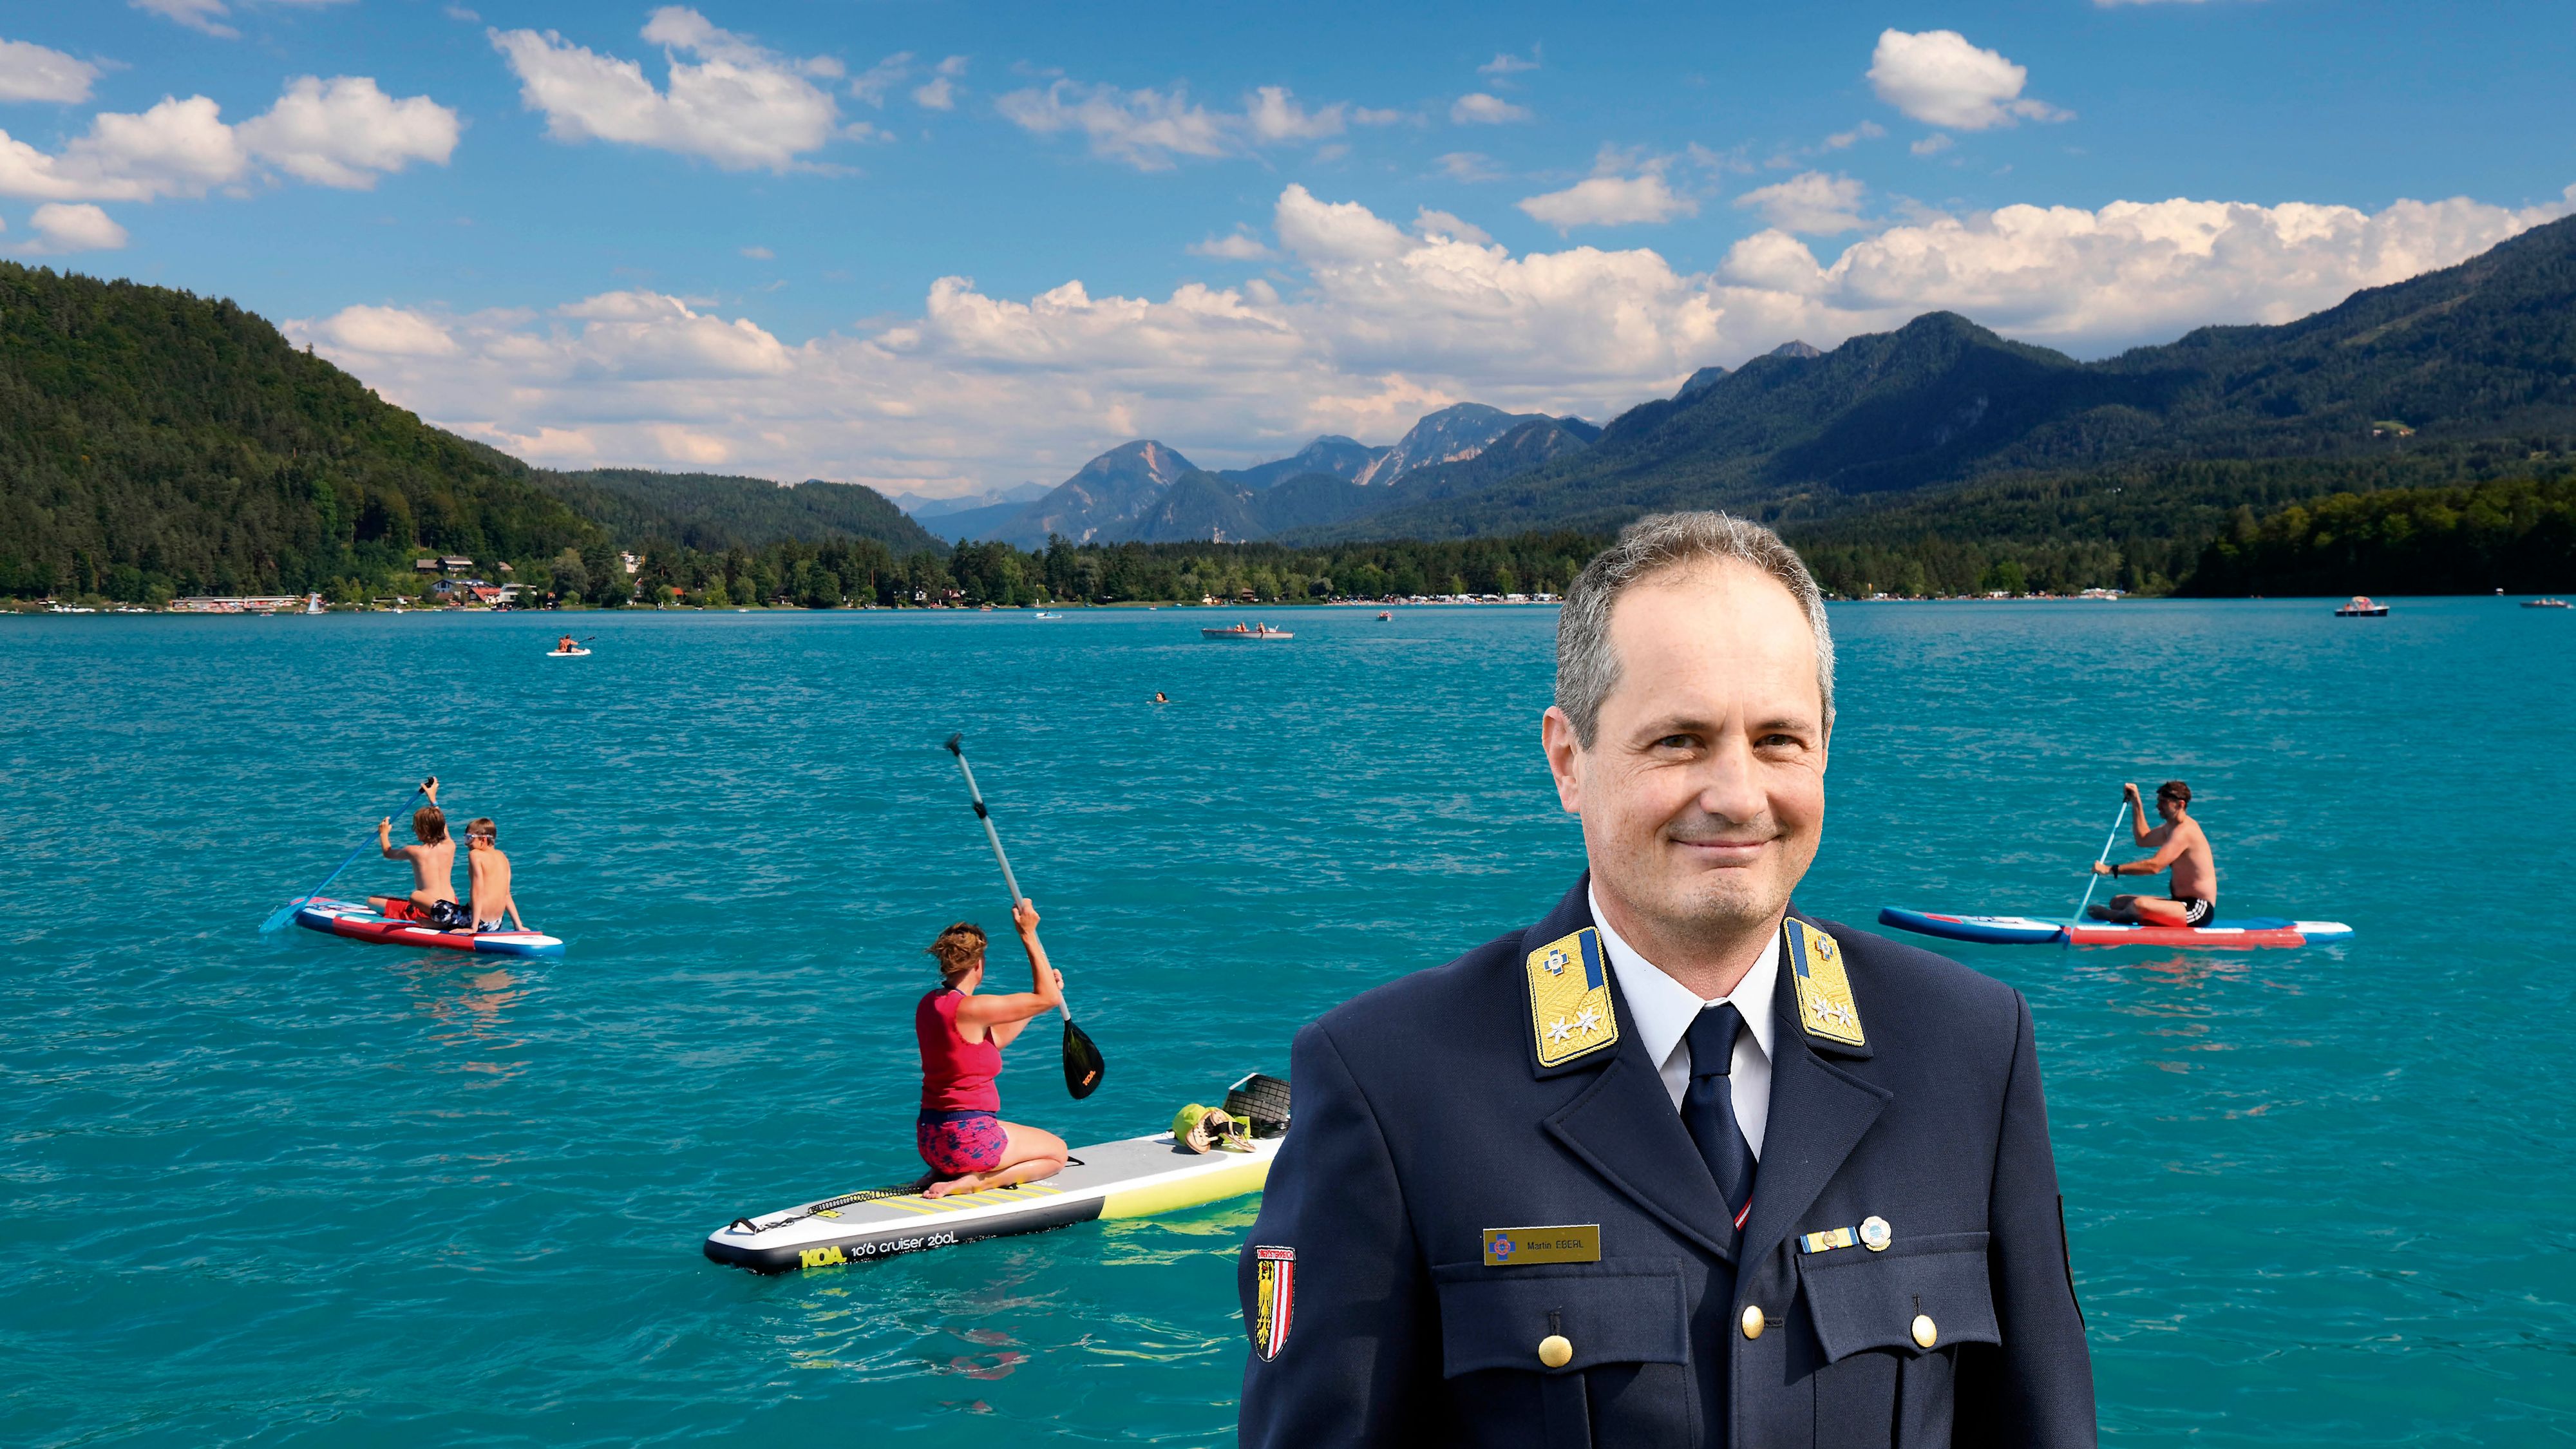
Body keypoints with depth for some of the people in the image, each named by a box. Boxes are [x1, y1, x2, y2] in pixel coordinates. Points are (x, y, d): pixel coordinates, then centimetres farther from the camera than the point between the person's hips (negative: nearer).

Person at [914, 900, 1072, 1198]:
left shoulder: (928, 1004, 6)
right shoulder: (970, 1009, -21)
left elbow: (993, 1039, 15)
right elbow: (1050, 998, -14)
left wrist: (1037, 996, 16)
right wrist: (1028, 935, -10)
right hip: (968, 1137, -9)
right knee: (1057, 1153, 14)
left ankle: (943, 1174, 12)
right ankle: (972, 1182, -6)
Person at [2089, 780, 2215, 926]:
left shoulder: (2184, 831, -19)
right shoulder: (2172, 826, 14)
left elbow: (2154, 866, -29)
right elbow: (2143, 839, 30)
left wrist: (2110, 869, -28)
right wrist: (2136, 802, 24)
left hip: (2199, 909, -11)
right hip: (2183, 903, 11)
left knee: (2139, 904, -32)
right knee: (2117, 902, 11)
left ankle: (2114, 916, -3)